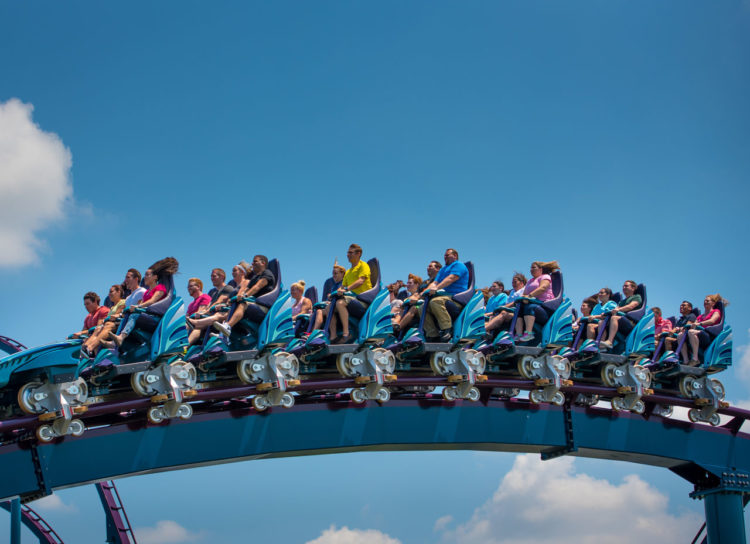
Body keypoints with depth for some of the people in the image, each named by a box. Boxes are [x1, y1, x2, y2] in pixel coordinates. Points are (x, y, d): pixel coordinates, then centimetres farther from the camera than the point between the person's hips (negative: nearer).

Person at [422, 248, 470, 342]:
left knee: (435, 302, -36)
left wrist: (436, 288, -28)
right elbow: (435, 283, 20)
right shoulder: (443, 269, 31)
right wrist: (425, 291, 0)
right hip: (444, 296, 9)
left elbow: (451, 279, -15)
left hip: (456, 297, -9)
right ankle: (433, 334, -17)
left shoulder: (459, 265, 2)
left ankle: (447, 330, -36)